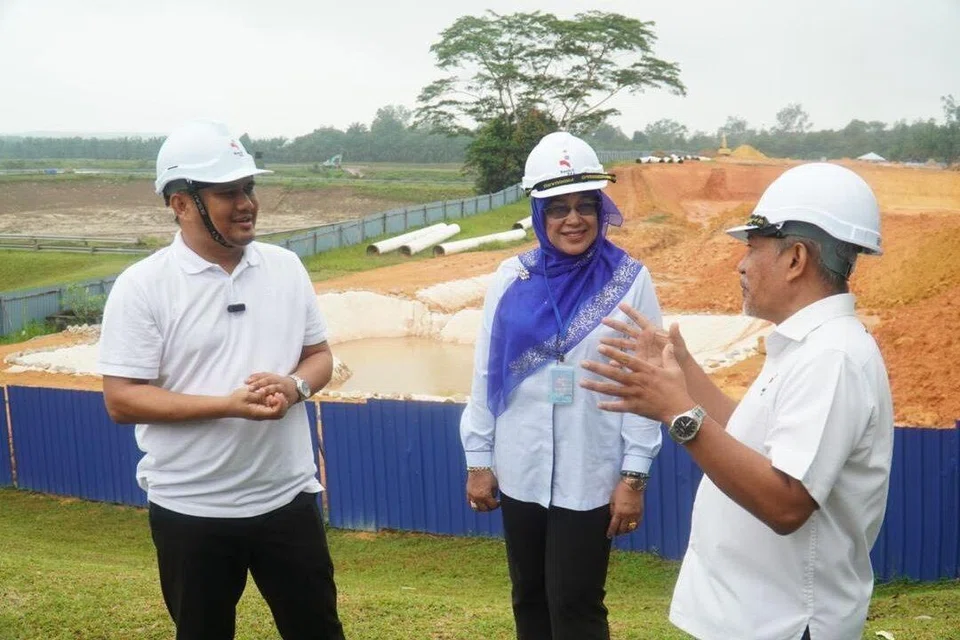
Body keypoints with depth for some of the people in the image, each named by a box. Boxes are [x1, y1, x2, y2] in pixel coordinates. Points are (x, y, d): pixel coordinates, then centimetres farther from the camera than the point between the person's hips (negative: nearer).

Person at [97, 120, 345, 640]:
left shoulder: (285, 267, 2)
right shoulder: (142, 286, -12)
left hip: (286, 496, 3)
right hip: (191, 509, -3)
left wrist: (294, 386, -14)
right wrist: (228, 405, -24)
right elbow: (122, 400, -14)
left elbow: (319, 354, 9)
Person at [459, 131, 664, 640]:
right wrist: (478, 460, 5)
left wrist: (634, 475, -8)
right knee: (529, 599, 16)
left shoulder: (629, 280, -7)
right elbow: (486, 373, 4)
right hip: (520, 471, 3)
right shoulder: (511, 278, 0)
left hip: (590, 475, -3)